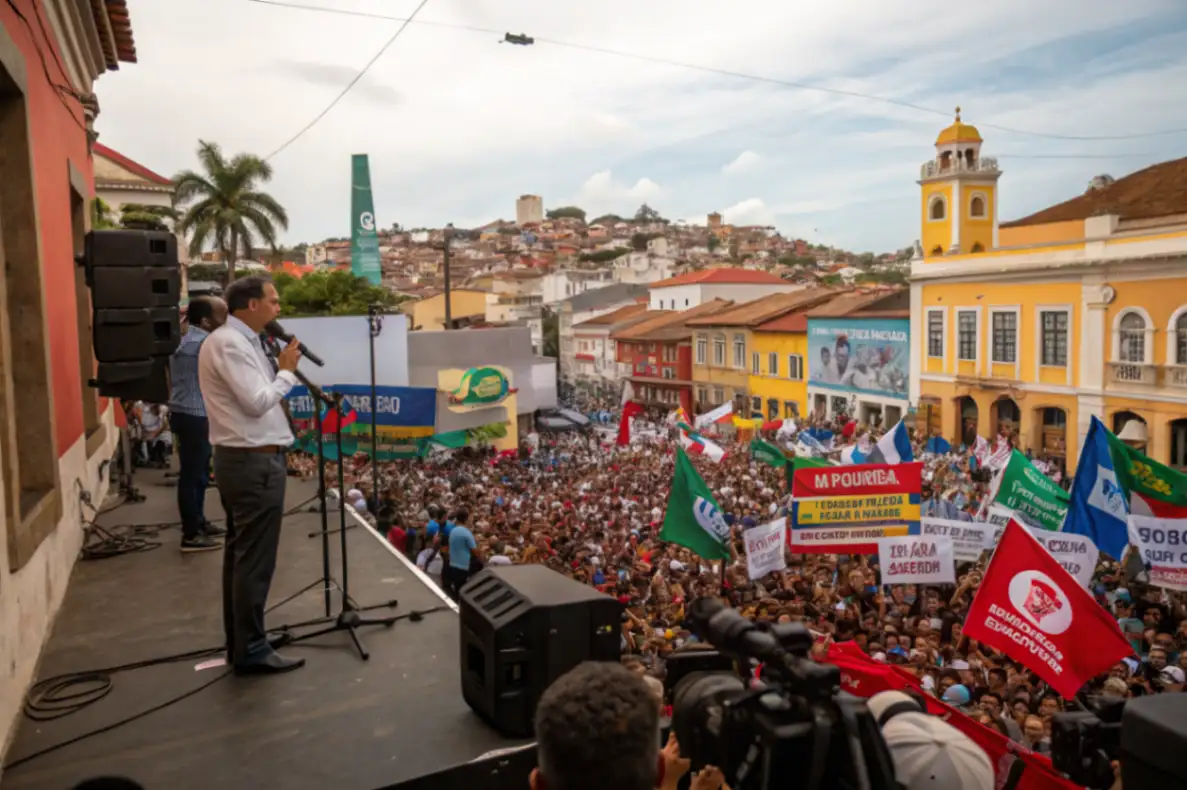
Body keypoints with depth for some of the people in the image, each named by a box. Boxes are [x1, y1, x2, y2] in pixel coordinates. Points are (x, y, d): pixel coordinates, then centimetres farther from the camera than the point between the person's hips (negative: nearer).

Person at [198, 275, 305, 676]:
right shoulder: (230, 344, -17)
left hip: (241, 459, 11)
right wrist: (287, 371, -10)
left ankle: (239, 643, 26)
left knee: (240, 554, 15)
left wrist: (279, 370, 4)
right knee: (255, 559, -3)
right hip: (254, 462, -11)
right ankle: (252, 650, 7)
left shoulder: (236, 341, 15)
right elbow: (257, 403, -22)